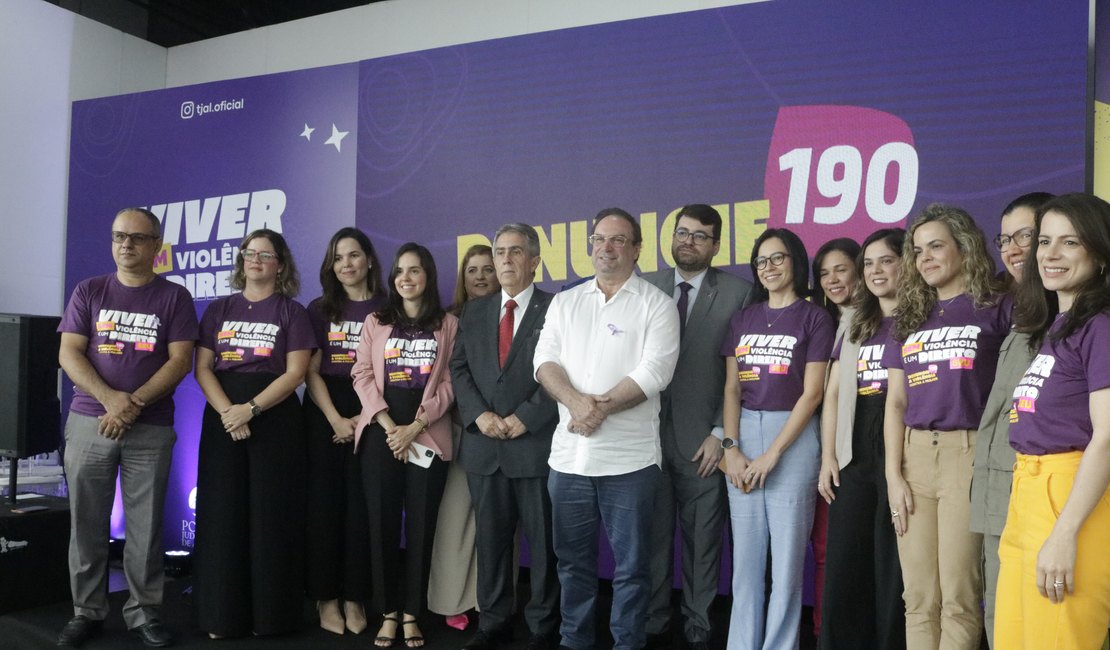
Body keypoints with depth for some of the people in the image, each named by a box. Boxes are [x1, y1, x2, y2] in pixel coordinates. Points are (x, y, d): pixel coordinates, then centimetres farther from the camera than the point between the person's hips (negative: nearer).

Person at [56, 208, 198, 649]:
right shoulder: (89, 292, 8)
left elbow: (180, 361, -4)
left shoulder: (174, 297, 3)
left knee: (145, 524, 2)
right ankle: (87, 612, 18)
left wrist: (134, 405, -15)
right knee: (87, 522, 5)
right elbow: (68, 354, 0)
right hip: (89, 422, 2)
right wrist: (110, 398, -15)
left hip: (151, 428, -1)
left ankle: (144, 612, 14)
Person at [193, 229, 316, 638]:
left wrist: (251, 409, -18)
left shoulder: (291, 311, 3)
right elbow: (202, 368, 3)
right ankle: (222, 614, 13)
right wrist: (228, 412, -13)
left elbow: (295, 372, -7)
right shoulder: (218, 310, 11)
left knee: (271, 516, 0)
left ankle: (269, 614, 10)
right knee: (223, 515, 3)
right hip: (222, 419, 3)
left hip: (276, 421, -2)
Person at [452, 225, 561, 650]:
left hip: (536, 444, -4)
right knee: (490, 539, 12)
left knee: (543, 541, 5)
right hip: (483, 446, 4)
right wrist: (479, 414, -7)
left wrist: (525, 417, -14)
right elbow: (459, 370, 9)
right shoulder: (473, 312, 13)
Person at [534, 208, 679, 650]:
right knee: (573, 559, 16)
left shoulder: (656, 305, -1)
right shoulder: (564, 303, 12)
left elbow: (653, 372, -11)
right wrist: (575, 400, -16)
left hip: (629, 459, -4)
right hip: (568, 455, 4)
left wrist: (602, 407, -17)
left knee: (630, 564, 6)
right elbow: (545, 361, 2)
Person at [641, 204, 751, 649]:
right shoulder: (646, 288, 8)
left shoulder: (737, 293, 0)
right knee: (652, 536, 10)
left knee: (702, 539, 8)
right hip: (648, 433, 2)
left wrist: (721, 434, -7)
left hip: (701, 440, -2)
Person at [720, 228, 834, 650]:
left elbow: (812, 394, -7)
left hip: (792, 439, -4)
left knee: (786, 557, 1)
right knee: (745, 557, 9)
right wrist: (731, 448, -4)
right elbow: (731, 388, 8)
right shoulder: (744, 319, 12)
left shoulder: (814, 318, -1)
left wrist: (771, 455, -11)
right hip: (743, 436, 4)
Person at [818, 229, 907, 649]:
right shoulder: (856, 324, 17)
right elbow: (833, 394, 16)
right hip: (854, 461, 5)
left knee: (894, 571, 0)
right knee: (841, 570, 6)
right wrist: (828, 457, 8)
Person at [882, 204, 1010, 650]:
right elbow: (895, 402, 12)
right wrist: (893, 476, 4)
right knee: (918, 596, 7)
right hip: (914, 455, 4)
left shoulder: (996, 310, 3)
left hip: (969, 454, -4)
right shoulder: (908, 318, 16)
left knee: (958, 595, -2)